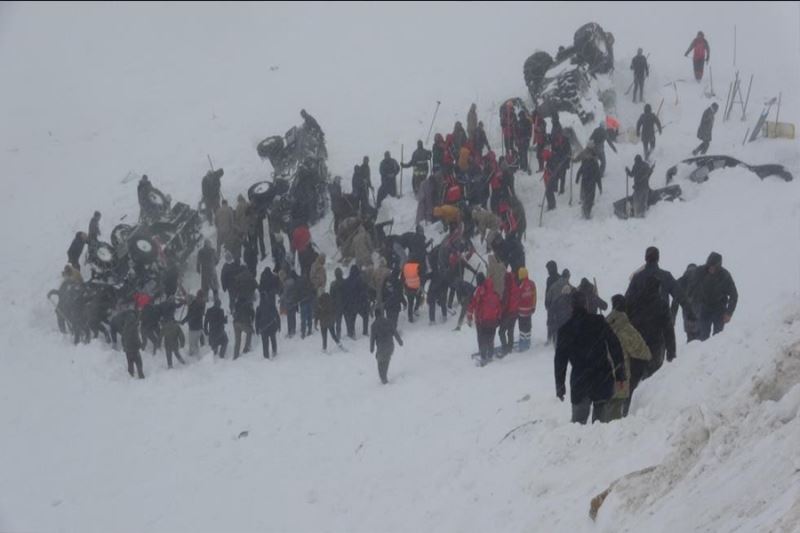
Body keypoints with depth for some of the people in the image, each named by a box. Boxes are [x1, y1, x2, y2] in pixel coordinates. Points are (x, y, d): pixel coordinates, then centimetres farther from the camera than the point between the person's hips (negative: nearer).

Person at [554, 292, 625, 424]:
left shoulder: (565, 330, 2)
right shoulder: (599, 323, -1)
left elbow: (560, 360, 6)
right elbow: (615, 347, -4)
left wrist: (559, 385, 13)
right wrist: (620, 375, -1)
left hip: (579, 382, 0)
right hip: (603, 379, 0)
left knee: (578, 419, 5)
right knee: (601, 419, 10)